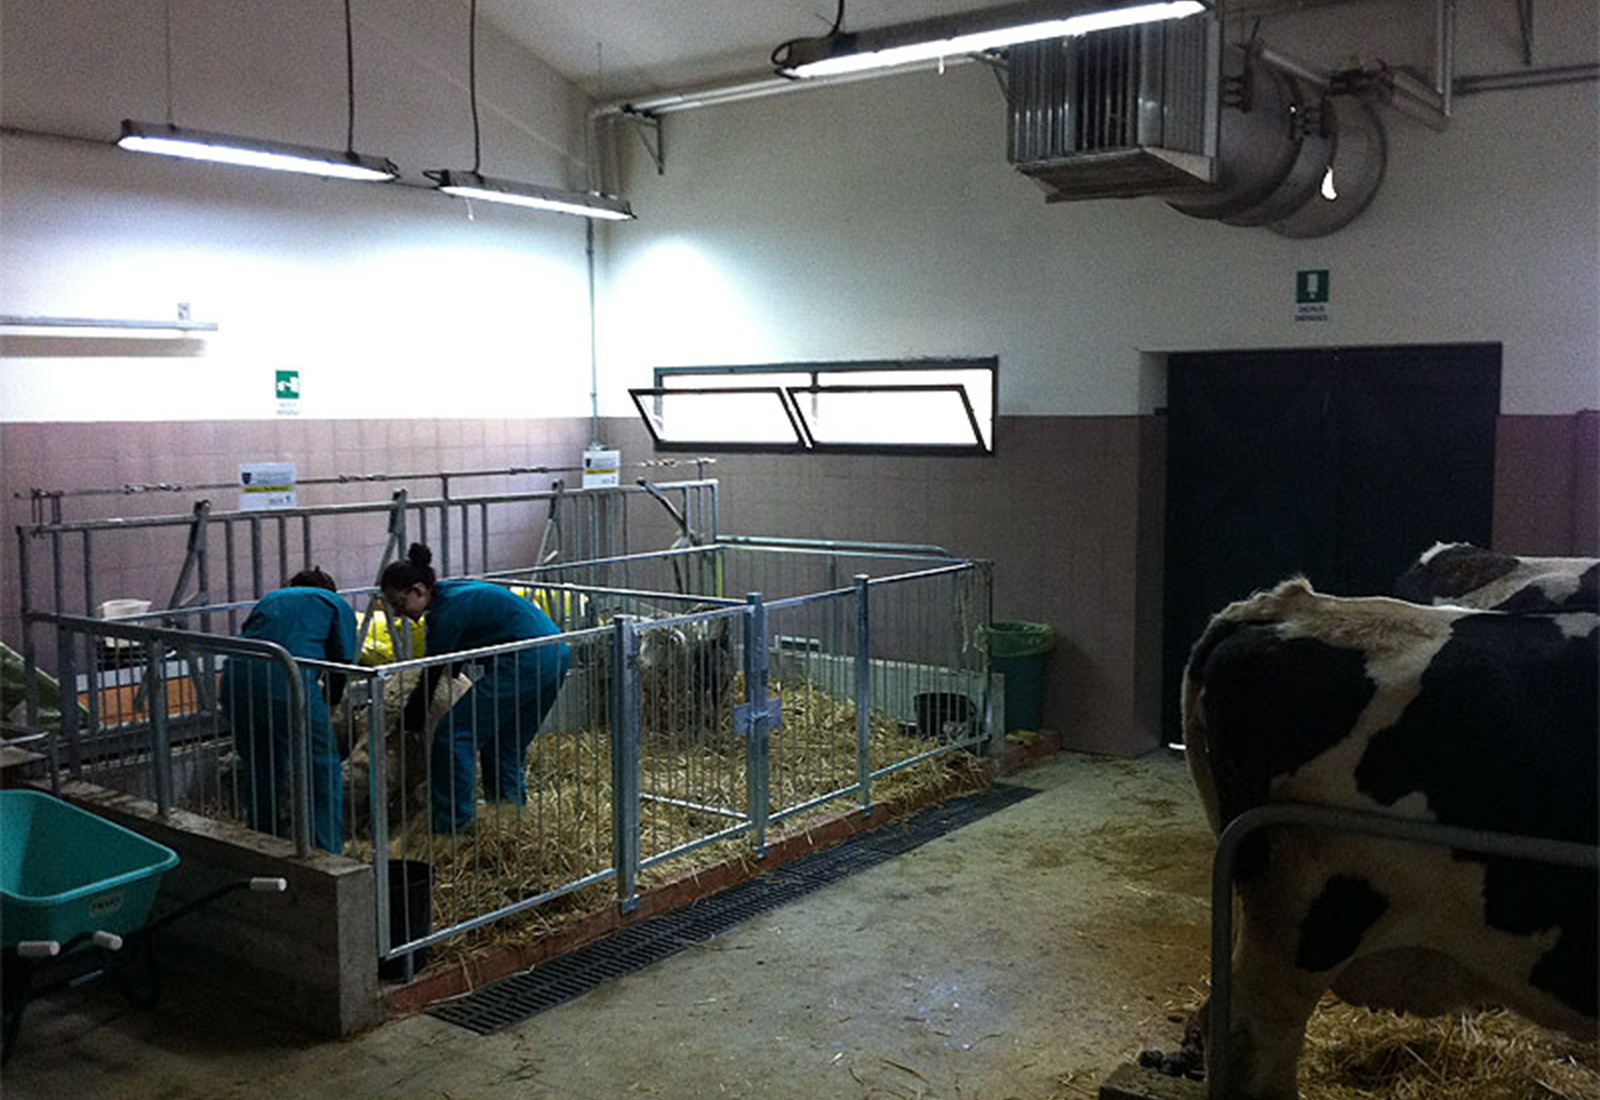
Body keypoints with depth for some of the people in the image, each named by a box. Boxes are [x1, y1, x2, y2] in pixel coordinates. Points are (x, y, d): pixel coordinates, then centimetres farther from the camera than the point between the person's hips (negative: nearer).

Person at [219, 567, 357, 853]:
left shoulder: (269, 599, 35)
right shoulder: (336, 604, 23)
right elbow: (343, 664, 11)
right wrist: (325, 708, 26)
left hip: (234, 674, 5)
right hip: (288, 678, -5)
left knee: (258, 770, 21)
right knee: (323, 771, 7)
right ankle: (326, 856, 6)